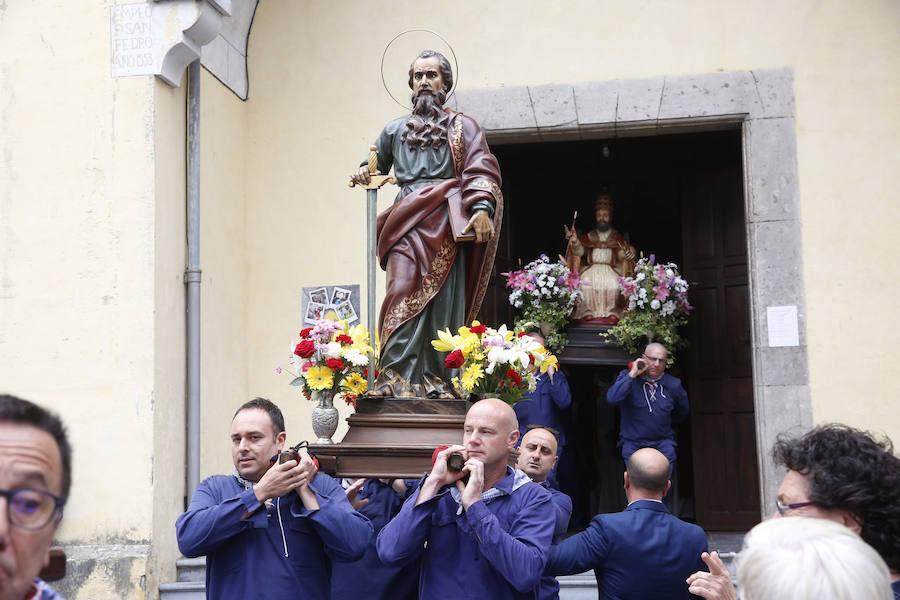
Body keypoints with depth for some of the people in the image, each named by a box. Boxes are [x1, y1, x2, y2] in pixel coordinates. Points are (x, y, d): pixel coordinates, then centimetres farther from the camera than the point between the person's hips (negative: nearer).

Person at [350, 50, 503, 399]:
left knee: (441, 304, -8)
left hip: (445, 227, -2)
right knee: (404, 296, -16)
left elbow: (481, 171, 2)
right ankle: (396, 379, -23)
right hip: (406, 226, 2)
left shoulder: (463, 128, 17)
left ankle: (438, 384, -8)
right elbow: (376, 165, 39)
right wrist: (363, 173, 14)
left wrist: (482, 208, -16)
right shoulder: (395, 130, 27)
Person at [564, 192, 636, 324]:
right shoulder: (589, 237, 15)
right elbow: (579, 251, -3)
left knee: (614, 283, -34)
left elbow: (622, 254, -2)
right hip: (591, 269, 1)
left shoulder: (618, 238, 14)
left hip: (611, 269, -1)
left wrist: (627, 252, -27)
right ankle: (588, 313, -26)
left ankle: (612, 313, -27)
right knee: (585, 282, -32)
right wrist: (574, 241, -25)